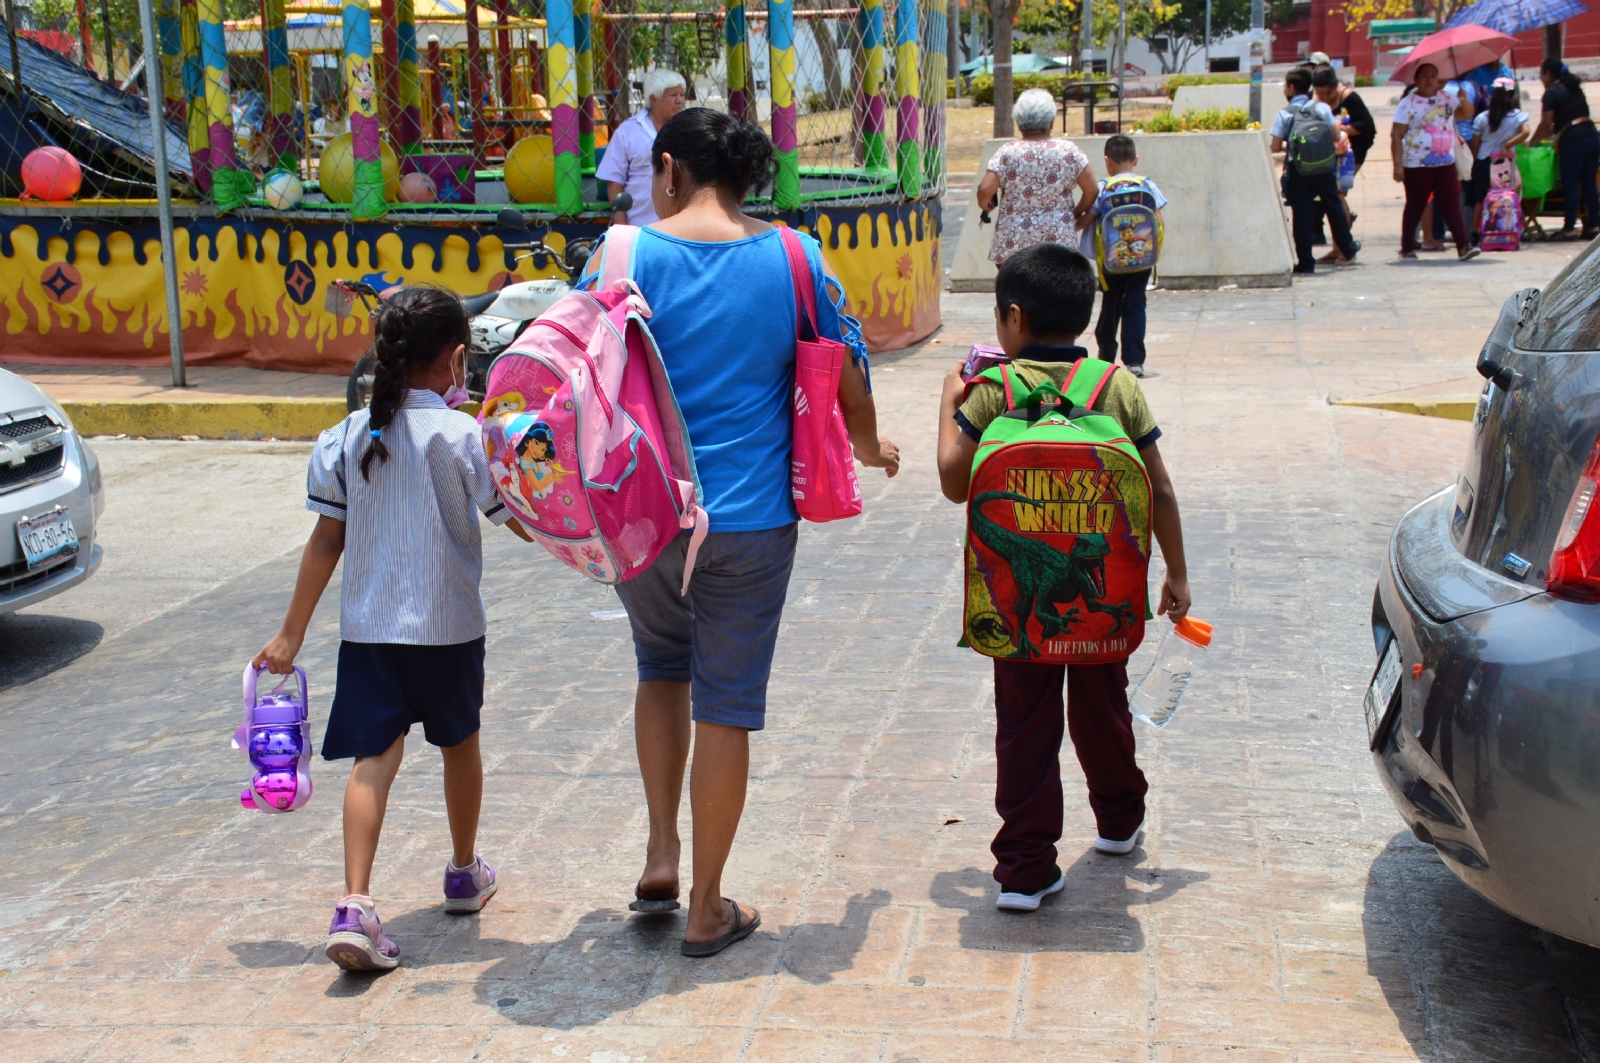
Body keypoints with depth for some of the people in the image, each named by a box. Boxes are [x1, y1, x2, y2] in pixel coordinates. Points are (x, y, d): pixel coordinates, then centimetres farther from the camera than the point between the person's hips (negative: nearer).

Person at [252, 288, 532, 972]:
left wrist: (292, 633, 8)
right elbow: (524, 524, -8)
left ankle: (355, 905, -18)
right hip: (448, 626, -2)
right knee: (459, 744, 20)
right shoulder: (465, 437, -10)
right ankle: (464, 874, 38)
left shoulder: (346, 438, 0)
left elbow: (327, 540, 2)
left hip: (367, 627, 2)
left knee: (375, 758, -2)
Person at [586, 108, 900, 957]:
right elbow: (847, 376, 5)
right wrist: (869, 448, 25)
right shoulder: (794, 259, -2)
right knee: (727, 703, 7)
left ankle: (660, 854, 18)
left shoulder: (624, 256, -6)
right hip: (750, 515, 0)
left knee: (662, 666, 25)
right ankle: (706, 909, 16)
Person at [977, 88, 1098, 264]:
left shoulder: (1008, 152, -4)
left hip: (1013, 243, -1)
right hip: (1059, 241, 1)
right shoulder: (1068, 151, -1)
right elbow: (1091, 190, 0)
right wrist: (1077, 213, 18)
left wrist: (984, 204, 9)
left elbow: (985, 189, -13)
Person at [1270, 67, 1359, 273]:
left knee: (1302, 213, 1)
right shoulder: (1322, 108, 0)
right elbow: (1336, 137, 1)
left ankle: (1305, 262, 0)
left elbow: (1275, 147, -10)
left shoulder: (1284, 114, -6)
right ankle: (1347, 250, 29)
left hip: (1297, 169, -2)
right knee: (1333, 207, 16)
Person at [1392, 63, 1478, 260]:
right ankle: (1407, 248, 17)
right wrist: (1398, 165, -14)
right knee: (1415, 207, 5)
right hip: (1417, 165, -3)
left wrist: (1464, 100, -14)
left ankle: (1463, 246, -6)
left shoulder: (1447, 99, 9)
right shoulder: (1407, 103, -4)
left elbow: (1467, 114, 8)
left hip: (1446, 163, 3)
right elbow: (1397, 135, -7)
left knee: (1452, 204, -2)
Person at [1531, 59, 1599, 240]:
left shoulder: (1552, 93, -4)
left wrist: (1531, 142, 7)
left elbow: (1546, 124, -6)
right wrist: (1545, 136, 30)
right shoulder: (1574, 88, 20)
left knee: (1570, 185, -2)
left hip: (1573, 141, -8)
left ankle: (1569, 228, 0)